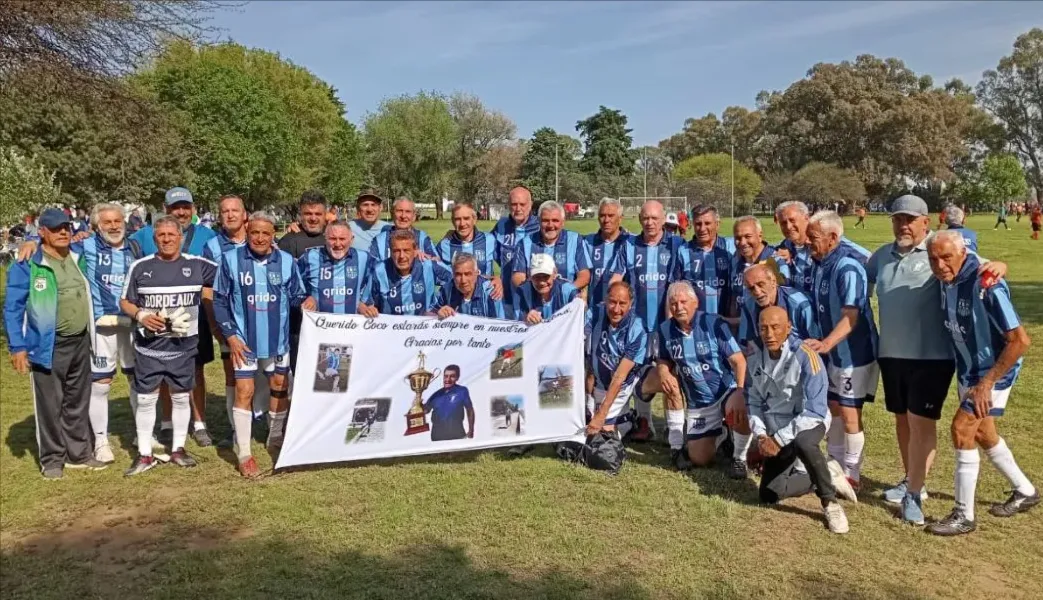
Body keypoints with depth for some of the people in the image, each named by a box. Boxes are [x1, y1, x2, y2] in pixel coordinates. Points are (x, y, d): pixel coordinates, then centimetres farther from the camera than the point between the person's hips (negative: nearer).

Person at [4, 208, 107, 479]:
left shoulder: (78, 259, 7)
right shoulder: (28, 265, -10)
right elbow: (13, 308, -10)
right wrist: (17, 347, -13)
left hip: (80, 342, 6)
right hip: (49, 346, -6)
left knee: (78, 402, 15)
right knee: (50, 404, 4)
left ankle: (79, 453, 26)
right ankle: (52, 459, 16)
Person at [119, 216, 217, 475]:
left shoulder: (197, 265, 0)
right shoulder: (140, 267, 0)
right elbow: (125, 301, 6)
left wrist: (205, 296, 2)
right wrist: (140, 315, -13)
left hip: (184, 346, 1)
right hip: (148, 346, 0)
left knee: (181, 397, 10)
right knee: (146, 399, 4)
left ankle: (178, 449, 23)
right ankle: (144, 454, 15)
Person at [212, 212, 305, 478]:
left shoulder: (287, 261, -6)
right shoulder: (230, 259, -9)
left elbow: (297, 296, 5)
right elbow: (220, 300, -4)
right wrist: (230, 335, -9)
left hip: (278, 339, 3)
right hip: (244, 340, -2)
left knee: (280, 388, 16)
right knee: (244, 392, 0)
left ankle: (276, 441, 35)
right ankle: (244, 453, 11)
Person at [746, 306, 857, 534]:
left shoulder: (805, 357, -23)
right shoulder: (754, 357, -7)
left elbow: (814, 412, -25)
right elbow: (753, 402, 4)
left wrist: (778, 439, -26)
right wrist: (761, 436, -11)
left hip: (809, 422, -6)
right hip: (776, 431, 6)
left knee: (802, 442, -42)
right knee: (768, 495, 5)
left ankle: (830, 503, -19)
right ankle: (826, 475, 23)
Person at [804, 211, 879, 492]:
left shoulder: (848, 269, -23)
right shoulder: (819, 265, 4)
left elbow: (851, 317, -32)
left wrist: (825, 343, -43)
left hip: (854, 354, -8)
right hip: (832, 353, 9)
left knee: (849, 414, 1)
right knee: (833, 408, 18)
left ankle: (852, 475, 16)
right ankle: (835, 465, 33)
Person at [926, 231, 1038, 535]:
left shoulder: (986, 285, -29)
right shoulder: (947, 280, -8)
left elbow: (1020, 340, -28)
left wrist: (987, 383, -25)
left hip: (994, 371, -8)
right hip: (968, 370, 8)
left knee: (961, 429, -14)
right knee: (982, 433, 19)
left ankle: (964, 516, -1)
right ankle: (1025, 491, 43)